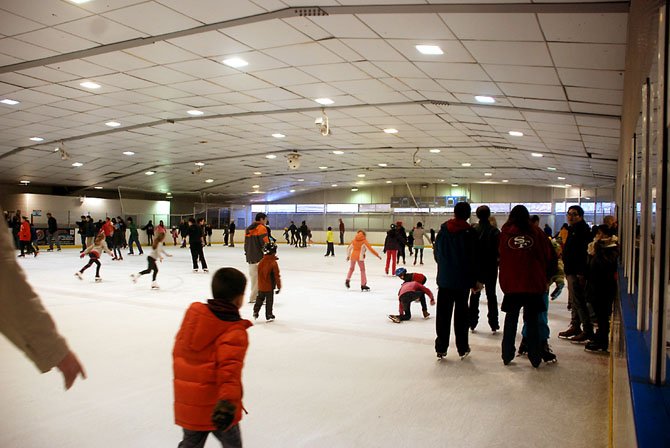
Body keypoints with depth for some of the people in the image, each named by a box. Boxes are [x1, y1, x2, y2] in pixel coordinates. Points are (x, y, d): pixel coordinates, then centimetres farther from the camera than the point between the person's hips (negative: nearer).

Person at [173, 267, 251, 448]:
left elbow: (178, 352, 12)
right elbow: (230, 369, -32)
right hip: (217, 406, -5)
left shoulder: (193, 313, 0)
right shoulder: (235, 332, -19)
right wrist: (228, 403, -40)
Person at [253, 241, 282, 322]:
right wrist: (278, 286, -8)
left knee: (260, 298, 21)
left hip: (261, 286, 5)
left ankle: (255, 312, 25)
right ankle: (269, 316, 14)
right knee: (269, 301, 6)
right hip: (269, 286, -5)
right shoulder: (273, 263, -19)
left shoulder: (261, 262, -2)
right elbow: (277, 276, -15)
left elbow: (259, 274, 10)